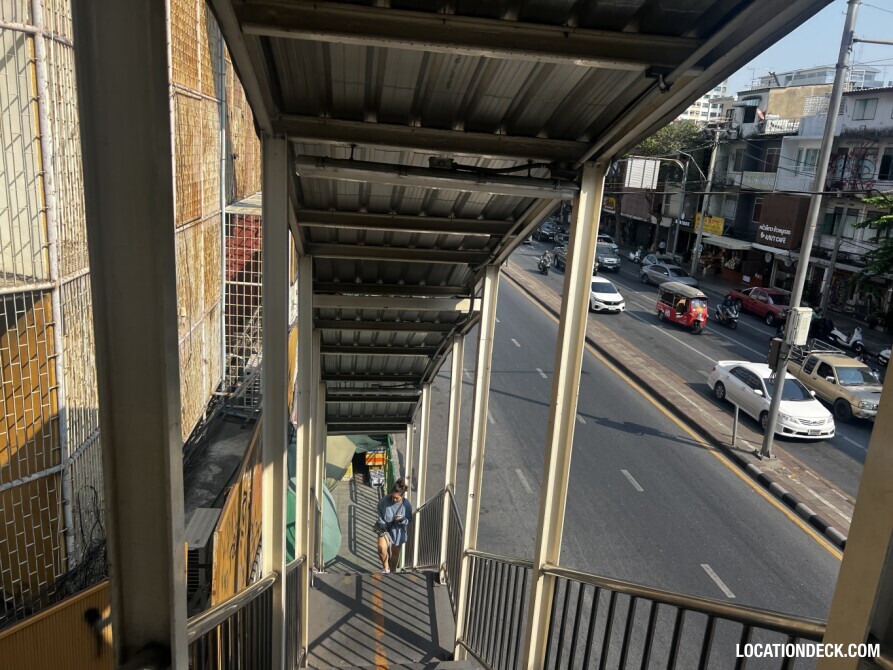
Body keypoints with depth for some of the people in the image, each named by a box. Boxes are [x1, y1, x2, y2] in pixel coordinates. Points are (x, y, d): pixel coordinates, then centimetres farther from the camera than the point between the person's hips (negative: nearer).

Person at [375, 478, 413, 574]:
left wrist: (402, 519, -31)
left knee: (395, 552, 17)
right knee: (382, 548, -23)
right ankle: (386, 567, 2)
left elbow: (409, 521, -10)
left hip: (397, 531, 0)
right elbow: (379, 511, -1)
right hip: (384, 528, 0)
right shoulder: (385, 500, -21)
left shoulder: (407, 505, -22)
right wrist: (382, 523, -12)